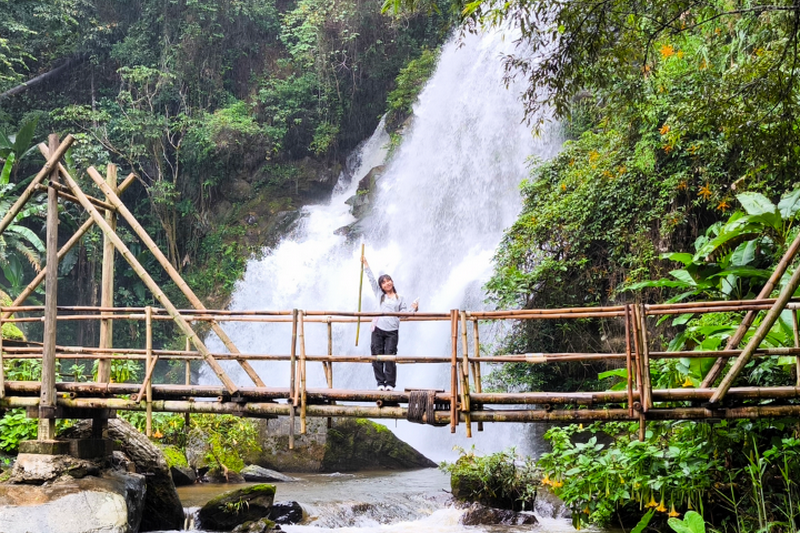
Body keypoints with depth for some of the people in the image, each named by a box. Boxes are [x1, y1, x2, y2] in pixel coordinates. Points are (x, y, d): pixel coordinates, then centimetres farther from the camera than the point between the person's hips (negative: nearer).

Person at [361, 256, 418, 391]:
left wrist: (414, 308, -10)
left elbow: (405, 313, 9)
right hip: (378, 329, 1)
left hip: (392, 331, -1)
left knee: (390, 357, -8)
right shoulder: (380, 295, 15)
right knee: (377, 356, -2)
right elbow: (372, 279, 15)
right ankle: (380, 383, 5)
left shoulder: (400, 299, 14)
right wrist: (365, 264, 14)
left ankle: (390, 384, -3)